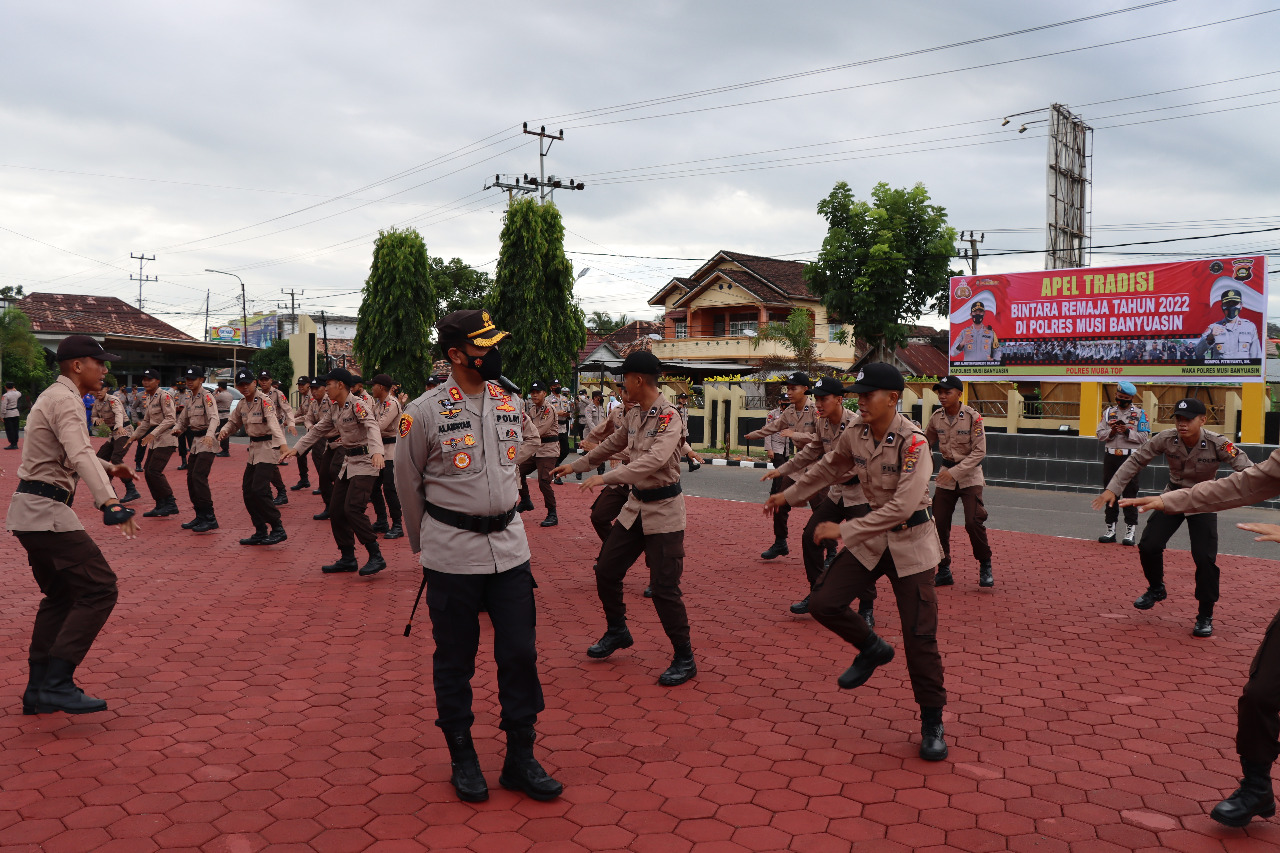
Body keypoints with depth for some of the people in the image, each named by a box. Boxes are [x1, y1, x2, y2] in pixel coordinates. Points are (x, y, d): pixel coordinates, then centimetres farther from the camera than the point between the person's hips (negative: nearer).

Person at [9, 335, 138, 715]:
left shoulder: (53, 396, 19)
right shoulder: (64, 399, -14)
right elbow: (80, 455, -31)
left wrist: (109, 468, 47)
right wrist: (109, 502, -44)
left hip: (29, 511, 11)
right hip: (46, 511, -11)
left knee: (61, 596, 17)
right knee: (99, 589, -14)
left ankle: (38, 691, 22)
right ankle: (56, 684, -15)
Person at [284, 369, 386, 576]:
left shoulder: (356, 405, -15)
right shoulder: (334, 409, 11)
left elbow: (372, 426, -30)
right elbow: (318, 430, 21)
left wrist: (376, 451, -47)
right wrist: (296, 448, 16)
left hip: (364, 462, -9)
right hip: (348, 463, 9)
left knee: (352, 508, -20)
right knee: (336, 511, 8)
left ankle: (376, 557, -11)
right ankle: (347, 559, 20)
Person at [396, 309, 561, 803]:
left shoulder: (511, 404, 6)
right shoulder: (423, 412, -9)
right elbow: (408, 485, 3)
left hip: (509, 546, 4)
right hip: (451, 554, -4)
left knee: (521, 652, 5)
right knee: (454, 659, 8)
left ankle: (520, 758, 19)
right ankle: (462, 758, 25)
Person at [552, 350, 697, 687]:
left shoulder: (668, 416, -20)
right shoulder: (633, 416, 6)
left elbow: (655, 459, -34)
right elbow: (612, 445, 23)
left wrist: (606, 477, -39)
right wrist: (575, 465, 27)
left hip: (663, 510, -8)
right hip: (636, 505, 8)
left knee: (664, 587, -8)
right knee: (606, 570, 13)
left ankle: (684, 659, 7)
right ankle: (617, 632, 35)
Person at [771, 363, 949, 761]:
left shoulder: (913, 442, -25)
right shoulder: (855, 434, -5)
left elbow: (903, 506, -33)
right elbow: (829, 467, 15)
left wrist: (845, 530, -32)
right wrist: (789, 495, 19)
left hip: (910, 541, -6)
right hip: (872, 536, 6)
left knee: (919, 635, -4)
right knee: (824, 602, -4)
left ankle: (932, 724, 14)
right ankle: (872, 649, 24)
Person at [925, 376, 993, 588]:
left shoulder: (972, 417, -15)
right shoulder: (936, 418, -2)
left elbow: (979, 452, -17)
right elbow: (926, 443, 15)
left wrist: (955, 472, -24)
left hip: (970, 475, -4)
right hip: (946, 475, 5)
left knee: (974, 522, -14)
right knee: (939, 523, 2)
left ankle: (985, 567, 8)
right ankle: (944, 571, 15)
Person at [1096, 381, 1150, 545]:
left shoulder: (1139, 414, 3)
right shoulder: (1108, 412, 12)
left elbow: (1144, 437, -4)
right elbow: (1100, 434, 7)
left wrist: (1127, 432, -17)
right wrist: (1111, 432, -11)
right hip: (1110, 456, 4)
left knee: (1130, 494, -3)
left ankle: (1131, 530, 3)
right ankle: (1110, 529, 15)